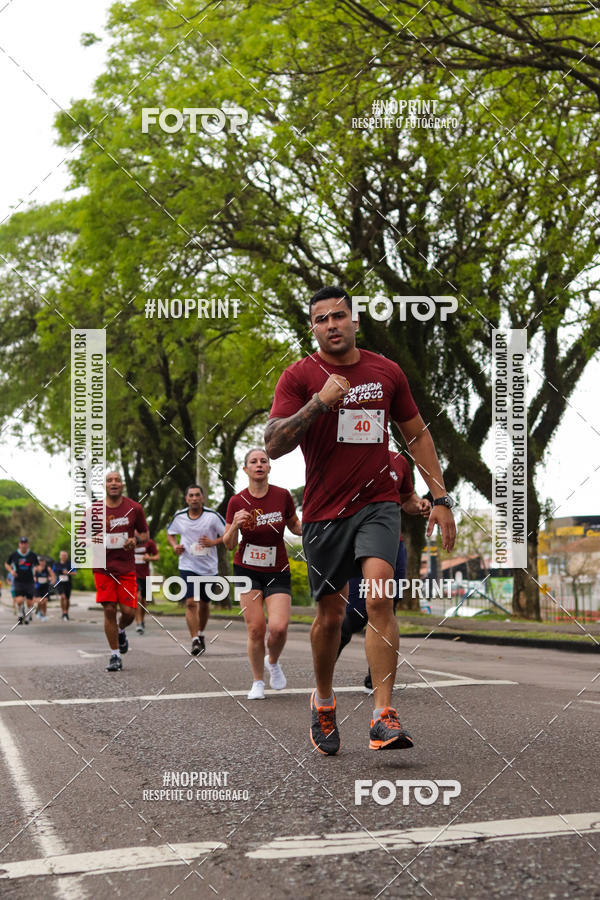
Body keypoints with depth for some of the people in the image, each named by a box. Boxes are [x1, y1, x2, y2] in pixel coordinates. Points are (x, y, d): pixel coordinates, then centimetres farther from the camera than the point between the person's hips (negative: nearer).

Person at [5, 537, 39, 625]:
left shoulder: (32, 555, -1)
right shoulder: (14, 554, -2)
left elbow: (38, 566, 11)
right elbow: (7, 564, 13)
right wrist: (11, 571, -6)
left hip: (30, 582, 1)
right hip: (18, 581, -1)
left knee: (29, 603, 4)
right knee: (19, 600, -18)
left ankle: (27, 618, 28)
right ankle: (20, 615, 10)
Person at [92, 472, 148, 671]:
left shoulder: (134, 508, 2)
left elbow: (145, 534, 13)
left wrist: (136, 541, -9)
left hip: (127, 567, 1)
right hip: (103, 567, 0)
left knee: (128, 611, -4)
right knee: (109, 610, -4)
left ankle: (120, 631, 33)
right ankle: (115, 655, 8)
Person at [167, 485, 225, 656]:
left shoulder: (213, 516, -9)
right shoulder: (179, 517, -1)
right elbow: (170, 533, 17)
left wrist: (213, 542, -20)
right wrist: (175, 546, -3)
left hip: (209, 567, 0)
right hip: (188, 566, 0)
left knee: (204, 604, 13)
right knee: (191, 603, -14)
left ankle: (200, 634, 36)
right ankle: (195, 641, -13)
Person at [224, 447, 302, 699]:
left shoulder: (283, 496, -4)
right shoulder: (237, 502, -5)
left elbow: (295, 526, 12)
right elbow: (228, 544, 1)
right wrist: (235, 525, -19)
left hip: (278, 572, 0)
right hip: (247, 570, 0)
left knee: (279, 627, -16)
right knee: (256, 629, -8)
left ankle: (273, 662, 18)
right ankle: (257, 682, 13)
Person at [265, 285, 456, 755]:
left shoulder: (386, 371, 6)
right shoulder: (300, 376, -2)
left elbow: (417, 434, 16)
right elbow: (273, 445, -12)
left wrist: (440, 498, 10)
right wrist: (318, 402, -24)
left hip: (378, 503, 1)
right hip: (324, 512, 0)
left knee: (378, 598, -20)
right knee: (330, 615, 8)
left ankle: (384, 716, -19)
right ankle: (323, 703, 34)